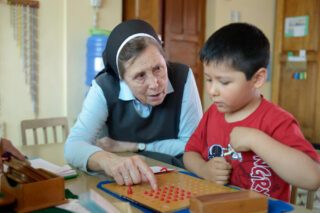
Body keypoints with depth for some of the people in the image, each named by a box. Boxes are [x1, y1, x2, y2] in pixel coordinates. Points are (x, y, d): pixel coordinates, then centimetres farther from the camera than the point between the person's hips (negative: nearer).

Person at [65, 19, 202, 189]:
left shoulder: (182, 77, -18)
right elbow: (73, 145, -27)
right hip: (121, 183, 1)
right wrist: (108, 160, -49)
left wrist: (128, 146, -13)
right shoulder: (104, 88, -18)